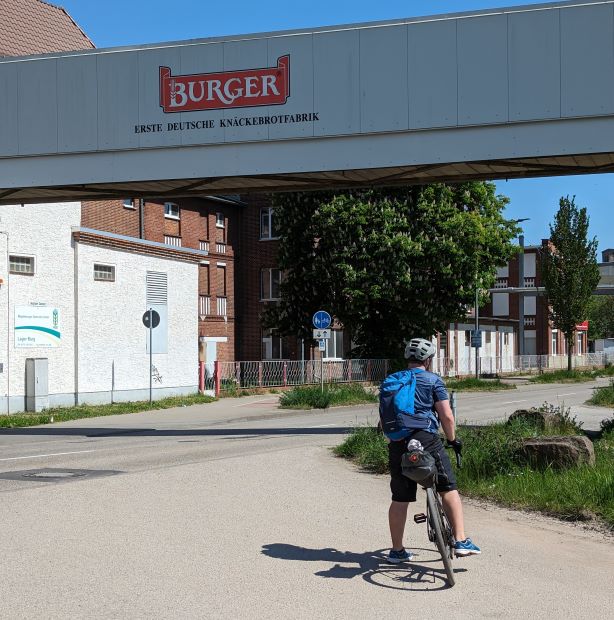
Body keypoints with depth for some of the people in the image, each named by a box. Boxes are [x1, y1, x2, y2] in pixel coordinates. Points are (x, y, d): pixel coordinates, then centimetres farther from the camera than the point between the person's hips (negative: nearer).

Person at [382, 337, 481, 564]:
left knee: (400, 499, 9)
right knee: (449, 490, 4)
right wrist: (453, 439, 11)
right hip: (426, 439, -5)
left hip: (397, 443, 5)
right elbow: (446, 416, -3)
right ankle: (461, 541, -3)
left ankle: (397, 550, 16)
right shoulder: (432, 380, 2)